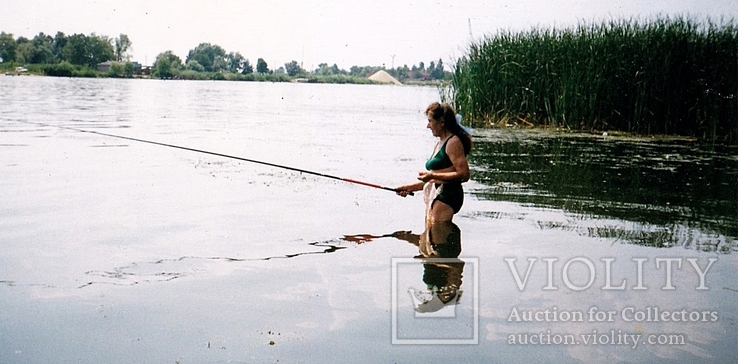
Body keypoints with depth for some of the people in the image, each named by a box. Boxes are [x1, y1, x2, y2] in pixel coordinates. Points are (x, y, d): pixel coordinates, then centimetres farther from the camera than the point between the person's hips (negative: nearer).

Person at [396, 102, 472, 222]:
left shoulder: (453, 142, -9)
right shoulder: (439, 143, 20)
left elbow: (464, 175, -18)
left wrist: (433, 176, -20)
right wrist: (411, 187, 18)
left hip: (447, 195, -10)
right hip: (434, 195, 10)